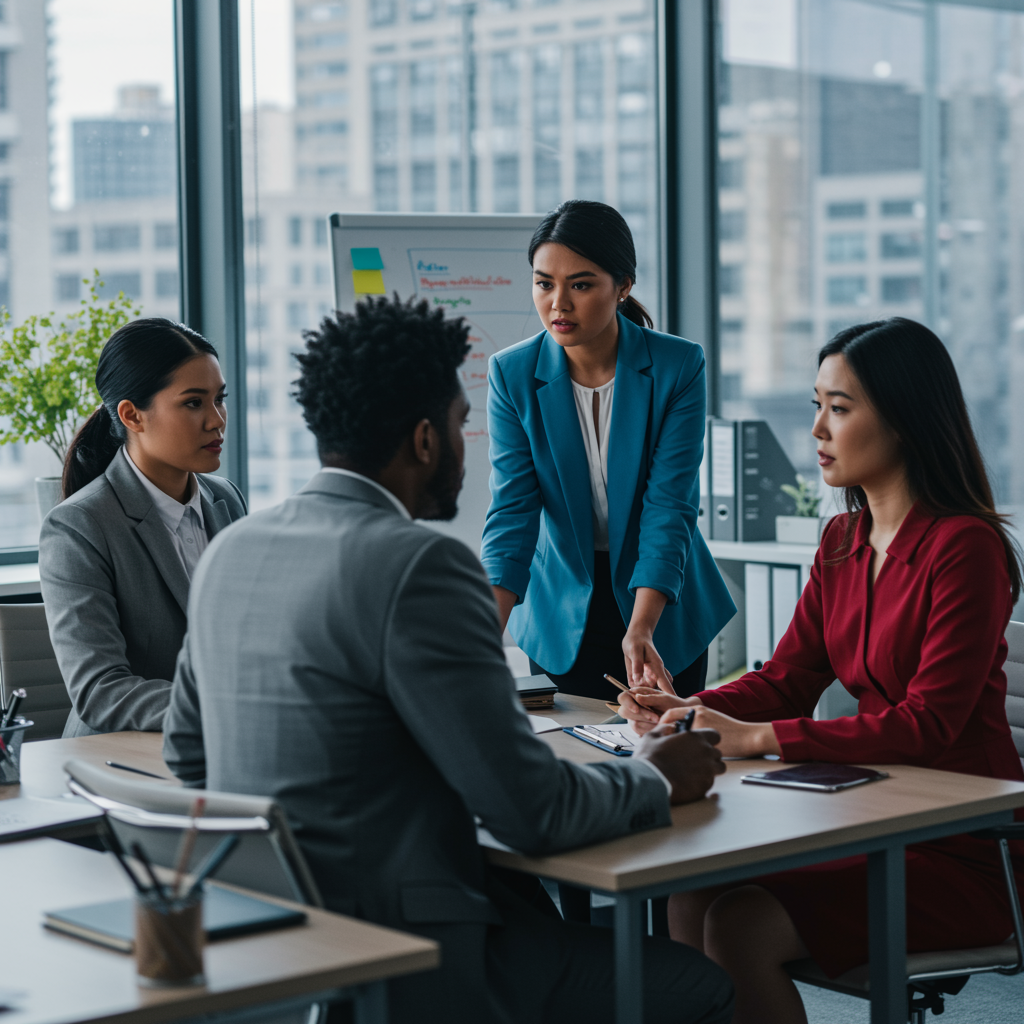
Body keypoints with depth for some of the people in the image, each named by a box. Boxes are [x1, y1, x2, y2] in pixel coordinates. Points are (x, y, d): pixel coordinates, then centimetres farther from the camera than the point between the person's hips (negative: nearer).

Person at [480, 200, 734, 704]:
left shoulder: (678, 366, -15)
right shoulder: (512, 374, -11)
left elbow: (669, 506, -19)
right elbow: (512, 511, -16)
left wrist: (640, 631, -31)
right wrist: (486, 634, -30)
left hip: (661, 606, 0)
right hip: (561, 616, 1)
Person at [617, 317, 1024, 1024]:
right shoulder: (844, 542, 11)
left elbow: (929, 724, -21)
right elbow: (787, 679, 11)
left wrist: (756, 737, -25)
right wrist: (690, 710, -10)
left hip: (962, 855, -7)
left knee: (742, 927, -24)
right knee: (691, 898, -15)